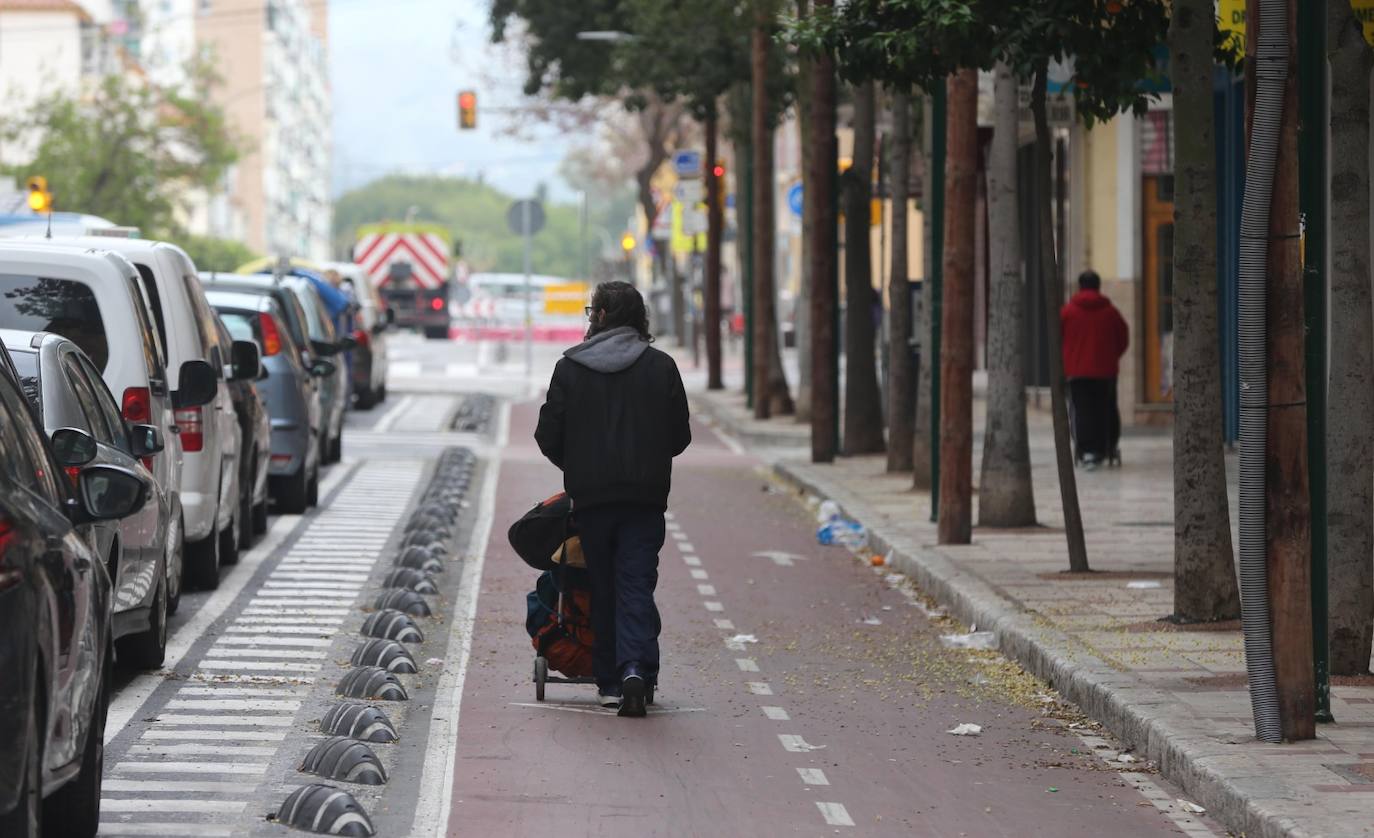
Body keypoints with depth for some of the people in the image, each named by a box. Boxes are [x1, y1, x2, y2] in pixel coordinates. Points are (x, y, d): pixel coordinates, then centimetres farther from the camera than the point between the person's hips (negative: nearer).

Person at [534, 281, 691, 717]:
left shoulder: (570, 367, -1)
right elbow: (681, 435, 4)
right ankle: (636, 668, -21)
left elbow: (548, 436, 0)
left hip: (591, 496, 0)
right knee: (636, 583, -1)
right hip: (646, 496, 0)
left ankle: (610, 681, 10)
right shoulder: (661, 366, 1)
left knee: (603, 587, 10)